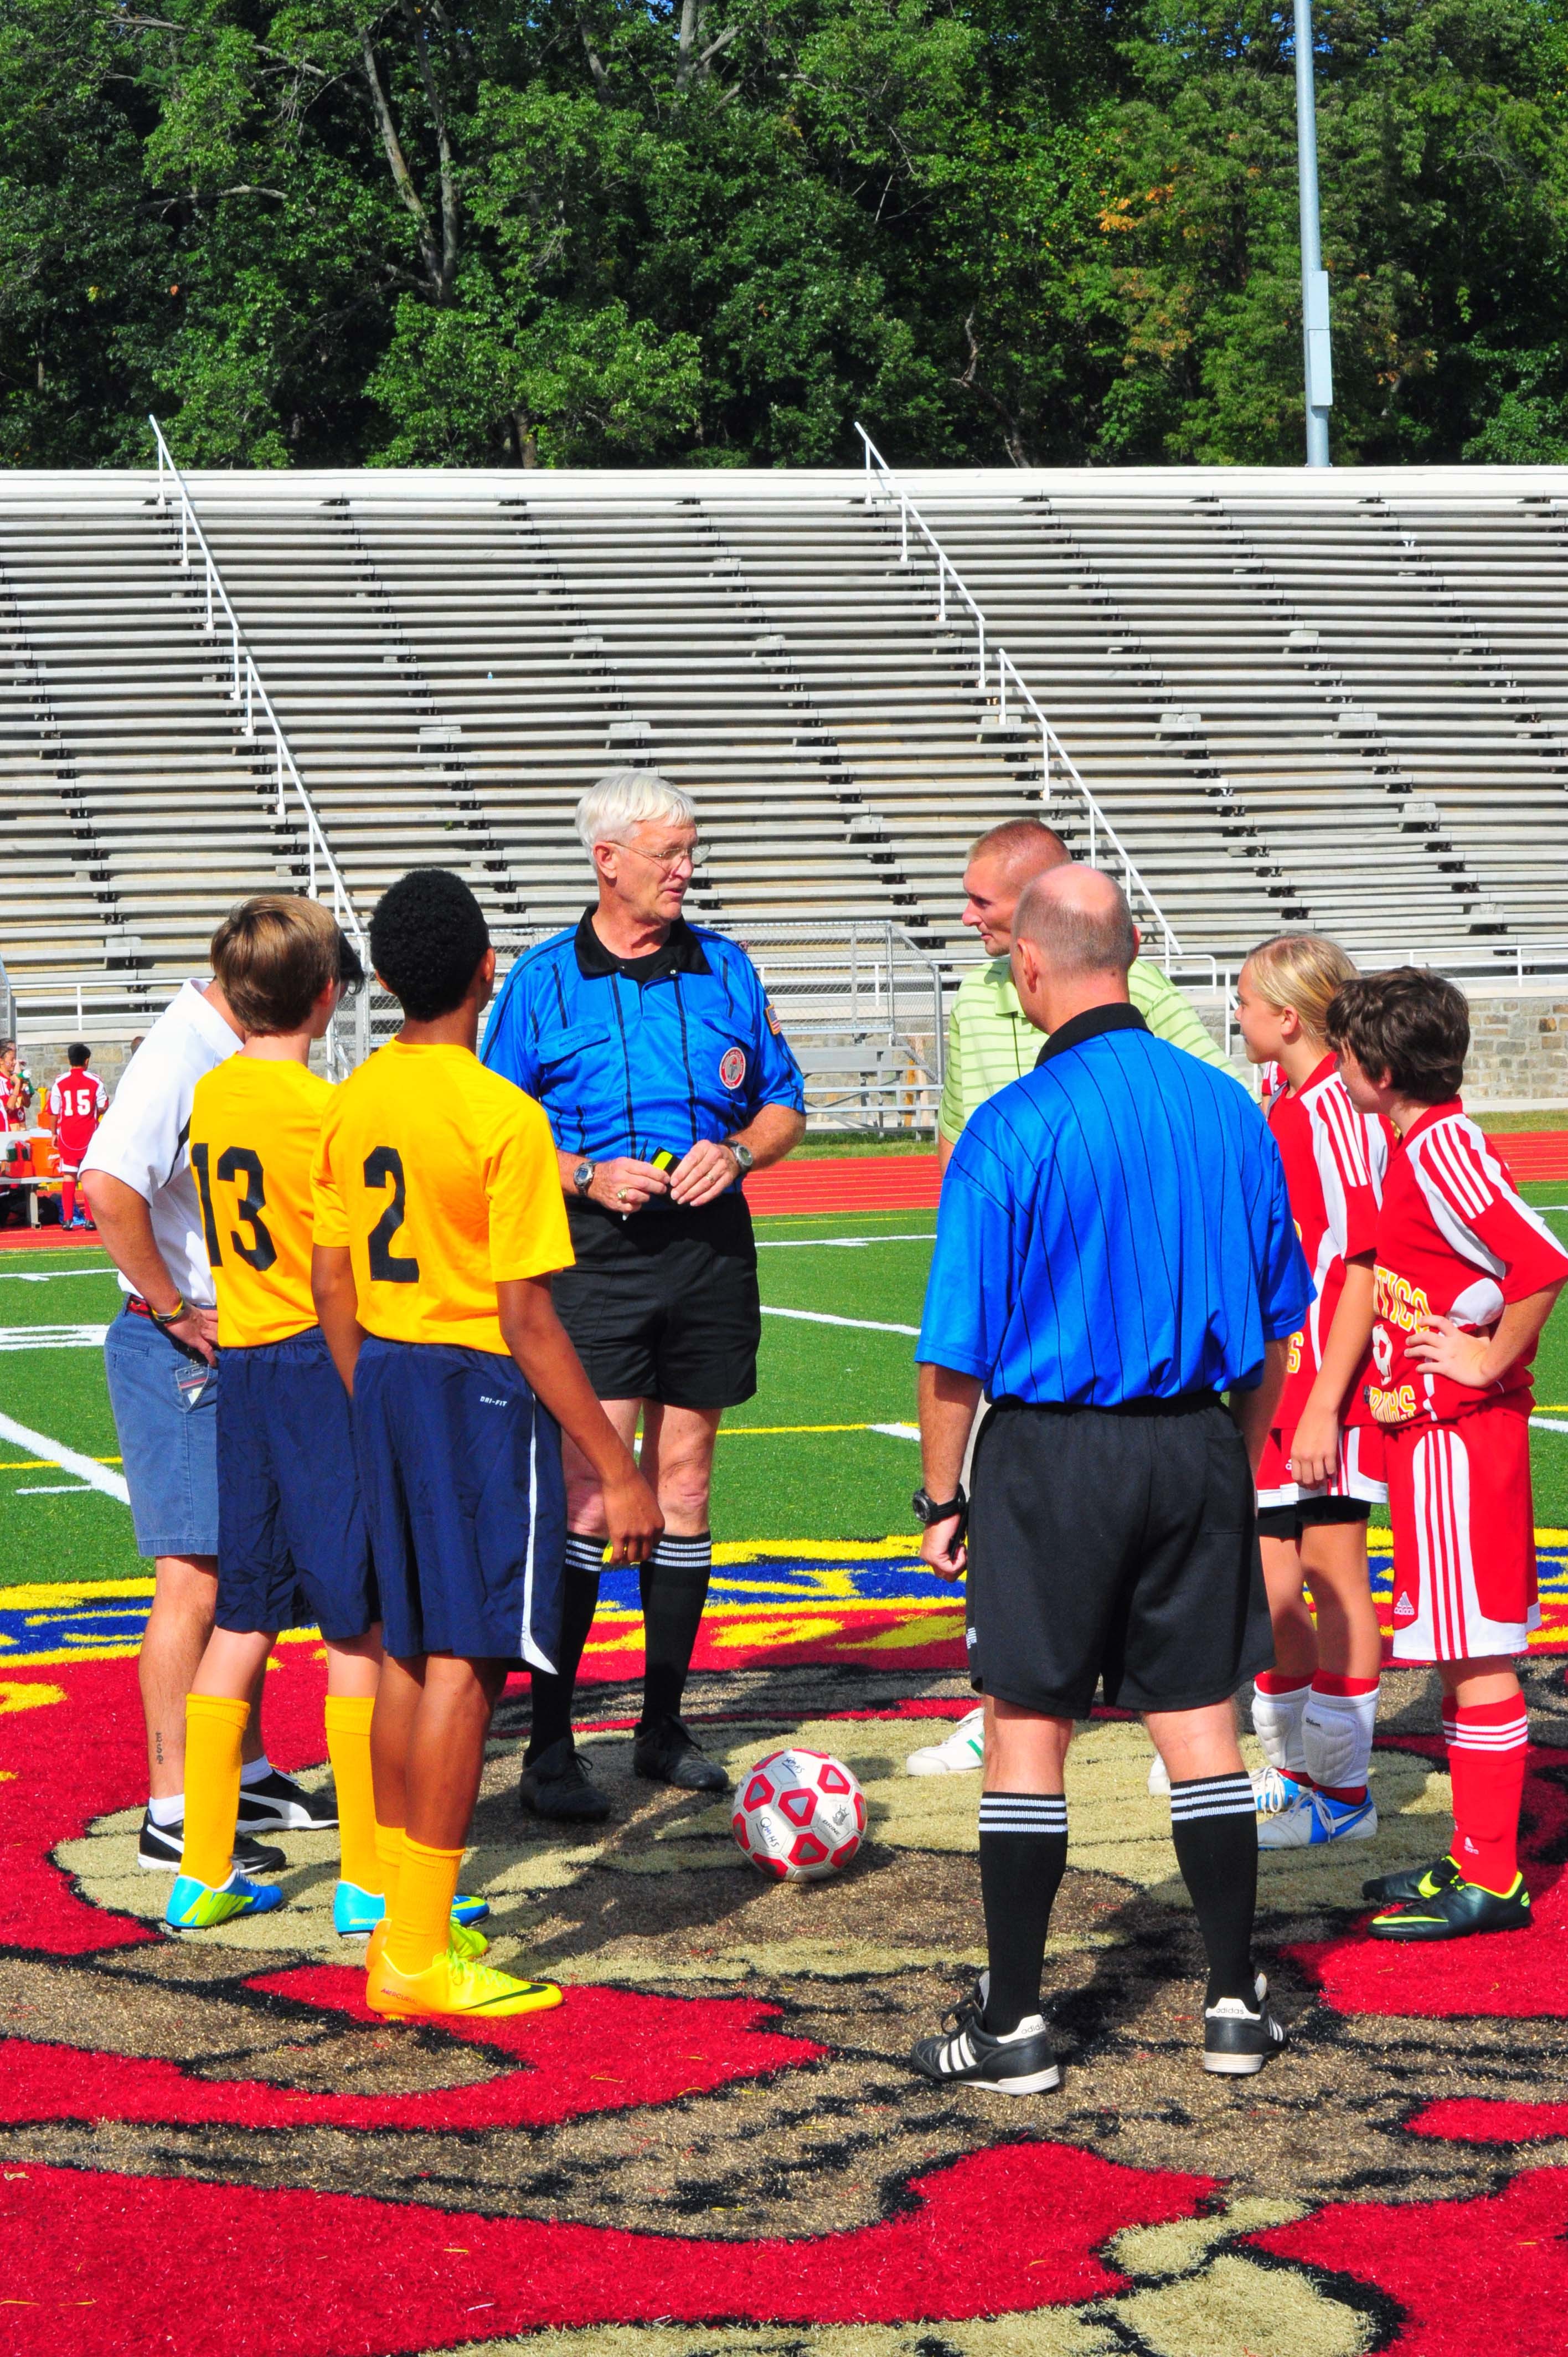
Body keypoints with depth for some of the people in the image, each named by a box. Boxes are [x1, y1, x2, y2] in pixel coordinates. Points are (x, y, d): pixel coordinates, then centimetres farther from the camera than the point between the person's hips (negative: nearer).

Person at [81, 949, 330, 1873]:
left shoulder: (236, 1058, 11)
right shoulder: (178, 1057, -18)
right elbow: (107, 1188, -32)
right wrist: (177, 1311, -22)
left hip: (244, 1345, 9)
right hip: (182, 1355, -9)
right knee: (196, 1579, -8)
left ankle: (246, 1776, 28)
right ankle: (173, 1814, -2)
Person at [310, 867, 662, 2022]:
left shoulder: (350, 1104, 5)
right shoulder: (503, 1115, -16)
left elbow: (333, 1286, 10)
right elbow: (527, 1319, -17)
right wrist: (619, 1470, -13)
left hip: (383, 1375, 7)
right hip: (481, 1386, -7)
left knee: (411, 1651, 17)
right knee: (466, 1664, -3)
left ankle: (405, 1916, 26)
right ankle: (417, 1959, 0)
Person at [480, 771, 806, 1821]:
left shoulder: (725, 968, 9)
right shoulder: (544, 982, 1)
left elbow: (785, 1105, 15)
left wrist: (735, 1151, -6)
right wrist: (586, 1175, -13)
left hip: (710, 1249, 4)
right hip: (596, 1255, -4)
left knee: (683, 1487, 10)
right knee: (591, 1494, -12)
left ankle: (665, 1727, 21)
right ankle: (551, 1751, -8)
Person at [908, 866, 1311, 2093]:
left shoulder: (1013, 1129, -13)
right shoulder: (1232, 1108, 2)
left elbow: (956, 1353, -11)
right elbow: (1275, 1324, 11)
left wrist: (942, 1498, 0)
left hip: (1053, 1451, -4)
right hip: (1197, 1448, 4)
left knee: (1027, 1734, 5)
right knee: (1202, 1725, 12)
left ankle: (1014, 2024, 11)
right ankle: (1237, 2003, 18)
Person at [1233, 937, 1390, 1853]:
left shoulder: (1335, 1110, -16)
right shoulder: (1284, 1109, 12)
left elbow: (1361, 1269, -19)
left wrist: (1324, 1400, -22)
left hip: (1328, 1393, -9)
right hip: (1276, 1384, 9)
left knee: (1332, 1571, -2)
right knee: (1272, 1580, 14)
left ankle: (1343, 1795, 7)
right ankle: (1296, 1771, 27)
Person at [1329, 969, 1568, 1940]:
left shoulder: (1442, 1150, -18)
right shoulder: (1417, 1147, 12)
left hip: (1455, 1433, -10)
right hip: (1431, 1429, 10)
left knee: (1477, 1653, -5)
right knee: (1463, 1655, 14)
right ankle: (1478, 1854, 22)